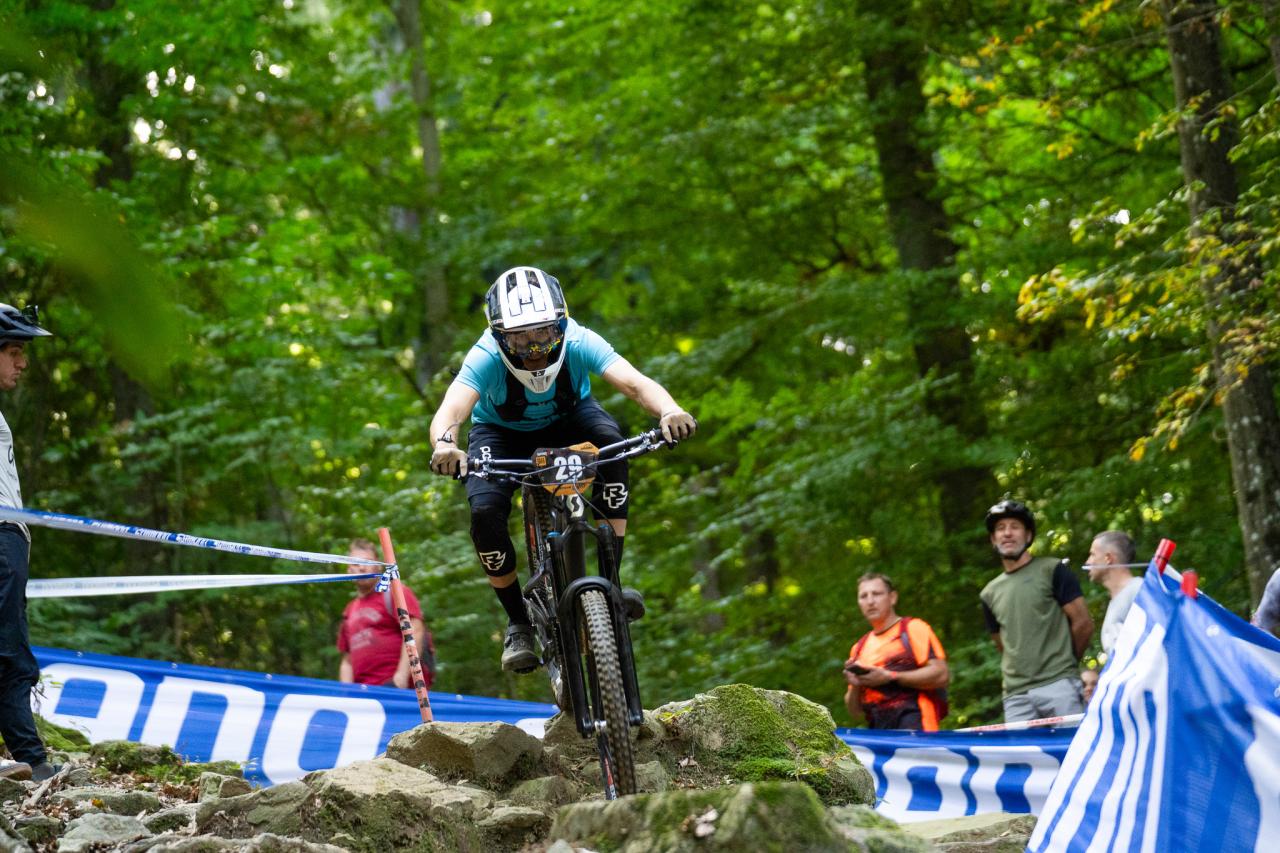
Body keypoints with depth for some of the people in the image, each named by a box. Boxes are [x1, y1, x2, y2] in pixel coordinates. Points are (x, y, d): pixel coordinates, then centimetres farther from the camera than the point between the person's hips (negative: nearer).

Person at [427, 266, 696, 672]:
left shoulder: (578, 343, -34)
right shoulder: (487, 357, -36)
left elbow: (635, 383, -48)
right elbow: (450, 410, -51)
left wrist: (669, 411, -69)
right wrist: (444, 444, -74)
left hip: (568, 420, 1)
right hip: (502, 432, 0)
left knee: (610, 441, -33)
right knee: (485, 512, -27)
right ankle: (518, 622, -3)